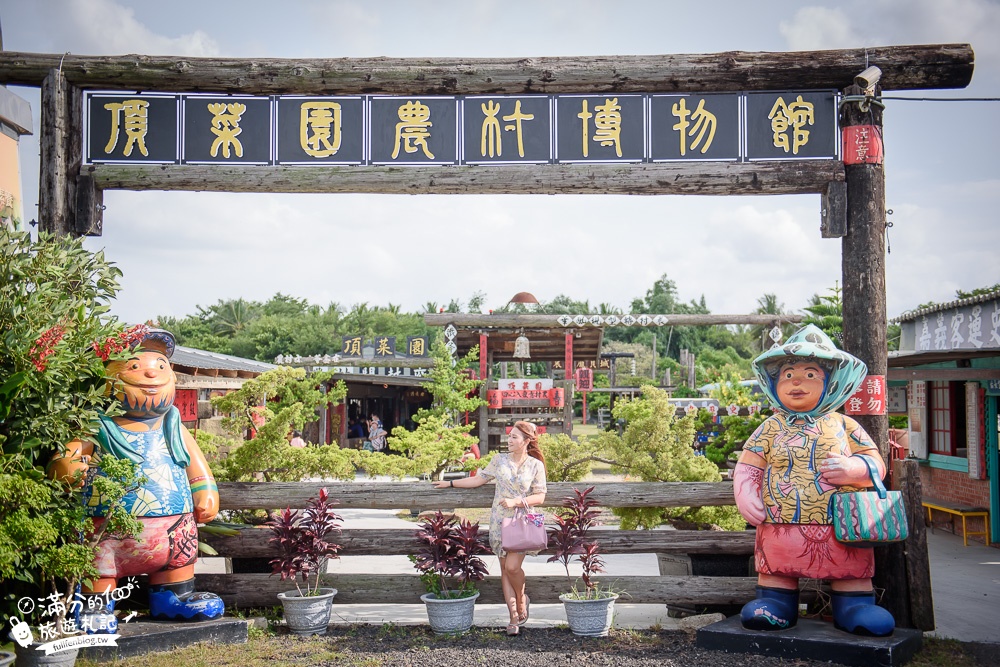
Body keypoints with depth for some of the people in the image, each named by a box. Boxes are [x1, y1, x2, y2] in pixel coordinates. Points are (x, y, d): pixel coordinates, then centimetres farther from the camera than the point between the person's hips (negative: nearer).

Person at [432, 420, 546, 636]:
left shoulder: (536, 465, -1)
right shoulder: (499, 460, 6)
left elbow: (540, 497, -3)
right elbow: (479, 479, 13)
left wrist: (516, 501, -15)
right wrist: (450, 483, 13)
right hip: (500, 521, 3)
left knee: (512, 566, -15)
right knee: (505, 569, 2)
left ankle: (521, 599, 16)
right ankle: (514, 617, 8)